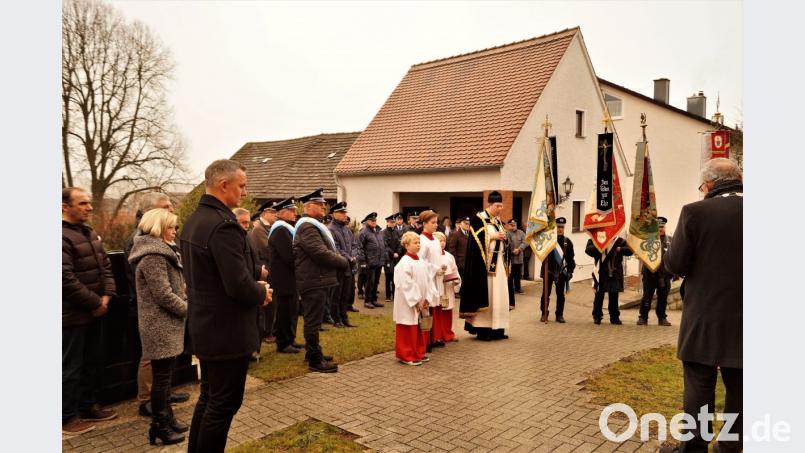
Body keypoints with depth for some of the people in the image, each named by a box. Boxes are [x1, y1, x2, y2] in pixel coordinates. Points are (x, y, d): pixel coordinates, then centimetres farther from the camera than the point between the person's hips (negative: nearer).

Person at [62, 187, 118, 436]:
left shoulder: (89, 233, 11)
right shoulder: (62, 236, -20)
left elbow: (105, 265, 12)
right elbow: (66, 279, -24)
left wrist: (107, 296, -2)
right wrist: (95, 303, -16)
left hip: (93, 312, 9)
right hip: (72, 314, -9)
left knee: (92, 362, 18)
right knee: (71, 367, 2)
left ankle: (88, 406, 32)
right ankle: (67, 417, 15)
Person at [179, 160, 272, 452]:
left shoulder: (192, 221, 8)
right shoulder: (224, 225, -23)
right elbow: (240, 286, -28)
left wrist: (254, 280, 8)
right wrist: (262, 293, -7)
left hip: (203, 326, 10)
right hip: (227, 331, -10)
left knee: (209, 398, 22)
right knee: (225, 403, 5)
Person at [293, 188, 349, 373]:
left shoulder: (313, 225, 19)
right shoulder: (307, 227, -17)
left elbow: (325, 251, 21)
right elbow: (321, 254, -25)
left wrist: (339, 260, 4)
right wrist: (343, 262, -11)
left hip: (318, 280, 11)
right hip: (314, 281, -11)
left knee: (313, 320, 19)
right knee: (313, 321, -3)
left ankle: (313, 352, 31)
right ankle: (315, 360, 4)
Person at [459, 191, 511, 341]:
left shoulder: (498, 221, 15)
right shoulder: (479, 219, -7)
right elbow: (477, 241, -14)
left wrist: (503, 238, -1)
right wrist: (493, 237, -16)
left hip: (499, 263, 8)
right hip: (485, 264, -8)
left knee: (498, 295, 8)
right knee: (485, 296, -5)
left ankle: (497, 329, 14)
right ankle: (482, 330, 1)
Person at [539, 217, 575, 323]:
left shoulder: (567, 241, 4)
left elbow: (571, 258, 6)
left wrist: (570, 270, 1)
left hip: (562, 271, 2)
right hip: (549, 270, -2)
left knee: (560, 294, 8)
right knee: (546, 293, 5)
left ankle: (559, 314, 16)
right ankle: (544, 313, 15)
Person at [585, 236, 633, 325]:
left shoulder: (619, 241, 8)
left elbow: (630, 251, 3)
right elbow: (588, 249, -8)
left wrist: (620, 249, -13)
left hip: (614, 274, 2)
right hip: (601, 274, -1)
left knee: (614, 296, 8)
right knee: (599, 295, 4)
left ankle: (614, 317, 18)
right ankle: (597, 317, 13)